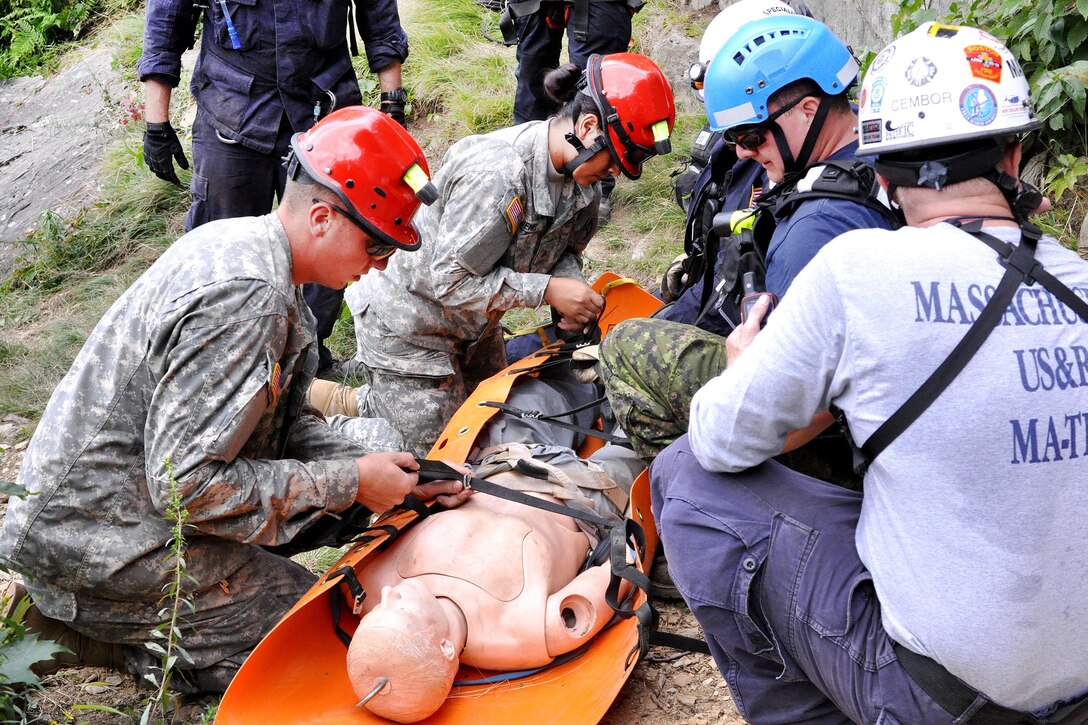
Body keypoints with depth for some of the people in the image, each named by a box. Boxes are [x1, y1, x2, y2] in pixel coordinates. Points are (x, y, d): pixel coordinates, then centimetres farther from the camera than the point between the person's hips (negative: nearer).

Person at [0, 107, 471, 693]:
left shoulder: (242, 244, 4)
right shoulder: (244, 295, -28)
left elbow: (284, 426, 8)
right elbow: (187, 484, -28)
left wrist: (390, 473, -4)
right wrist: (350, 484, -20)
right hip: (105, 534, -10)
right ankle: (103, 626, 0)